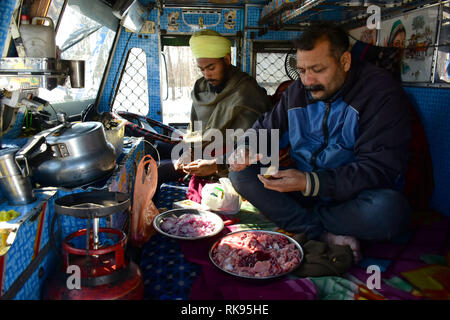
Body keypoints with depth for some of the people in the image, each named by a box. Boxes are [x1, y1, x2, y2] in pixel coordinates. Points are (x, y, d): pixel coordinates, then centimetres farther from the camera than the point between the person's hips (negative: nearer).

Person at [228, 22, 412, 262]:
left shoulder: (381, 91, -15)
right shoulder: (297, 92, 4)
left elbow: (378, 168, -22)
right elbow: (265, 129, 14)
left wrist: (310, 183, -31)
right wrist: (246, 148, -10)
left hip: (351, 195, -4)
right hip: (303, 187, 5)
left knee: (389, 209, -37)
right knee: (240, 173, -12)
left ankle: (298, 221, -12)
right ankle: (324, 235, -21)